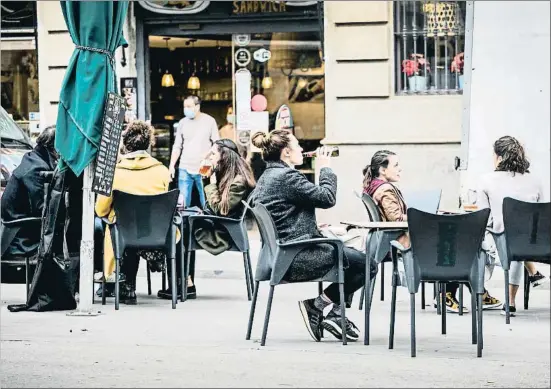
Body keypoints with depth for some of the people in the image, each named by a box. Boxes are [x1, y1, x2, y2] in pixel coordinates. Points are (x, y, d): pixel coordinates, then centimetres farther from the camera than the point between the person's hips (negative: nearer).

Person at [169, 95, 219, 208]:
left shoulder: (209, 121, -1)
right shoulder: (183, 123, 7)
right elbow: (177, 147, 11)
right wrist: (172, 165, 3)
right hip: (185, 169, 3)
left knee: (206, 203, -1)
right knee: (182, 203, 0)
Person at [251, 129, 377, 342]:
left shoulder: (266, 178, 15)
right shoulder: (287, 176, -18)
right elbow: (327, 198, -18)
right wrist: (325, 168, -4)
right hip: (297, 258, -11)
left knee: (354, 255, 21)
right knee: (366, 264, -6)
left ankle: (335, 316, 16)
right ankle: (316, 305, 2)